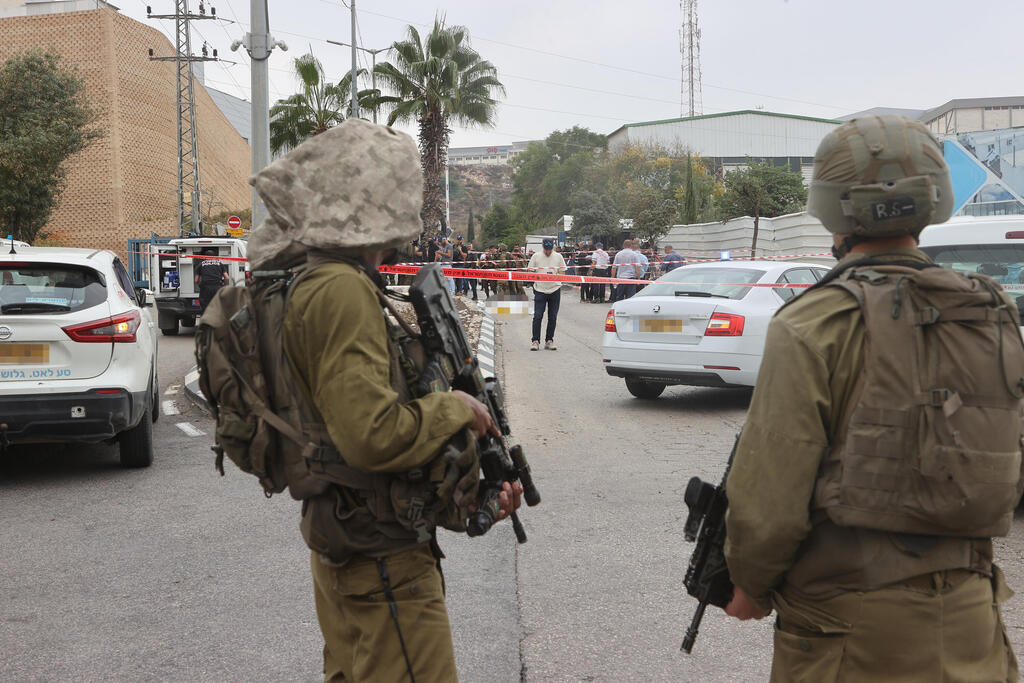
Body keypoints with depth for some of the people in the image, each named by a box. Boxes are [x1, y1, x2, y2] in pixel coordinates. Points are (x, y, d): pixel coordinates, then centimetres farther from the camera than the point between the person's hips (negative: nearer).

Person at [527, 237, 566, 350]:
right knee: (538, 316, -8)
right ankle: (535, 341, -2)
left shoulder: (558, 256, 8)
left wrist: (555, 276, -7)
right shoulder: (536, 256, 4)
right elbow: (530, 272, 8)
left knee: (553, 317, 4)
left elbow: (562, 273, 11)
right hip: (540, 289, -2)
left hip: (555, 289, 2)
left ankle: (549, 341, 13)